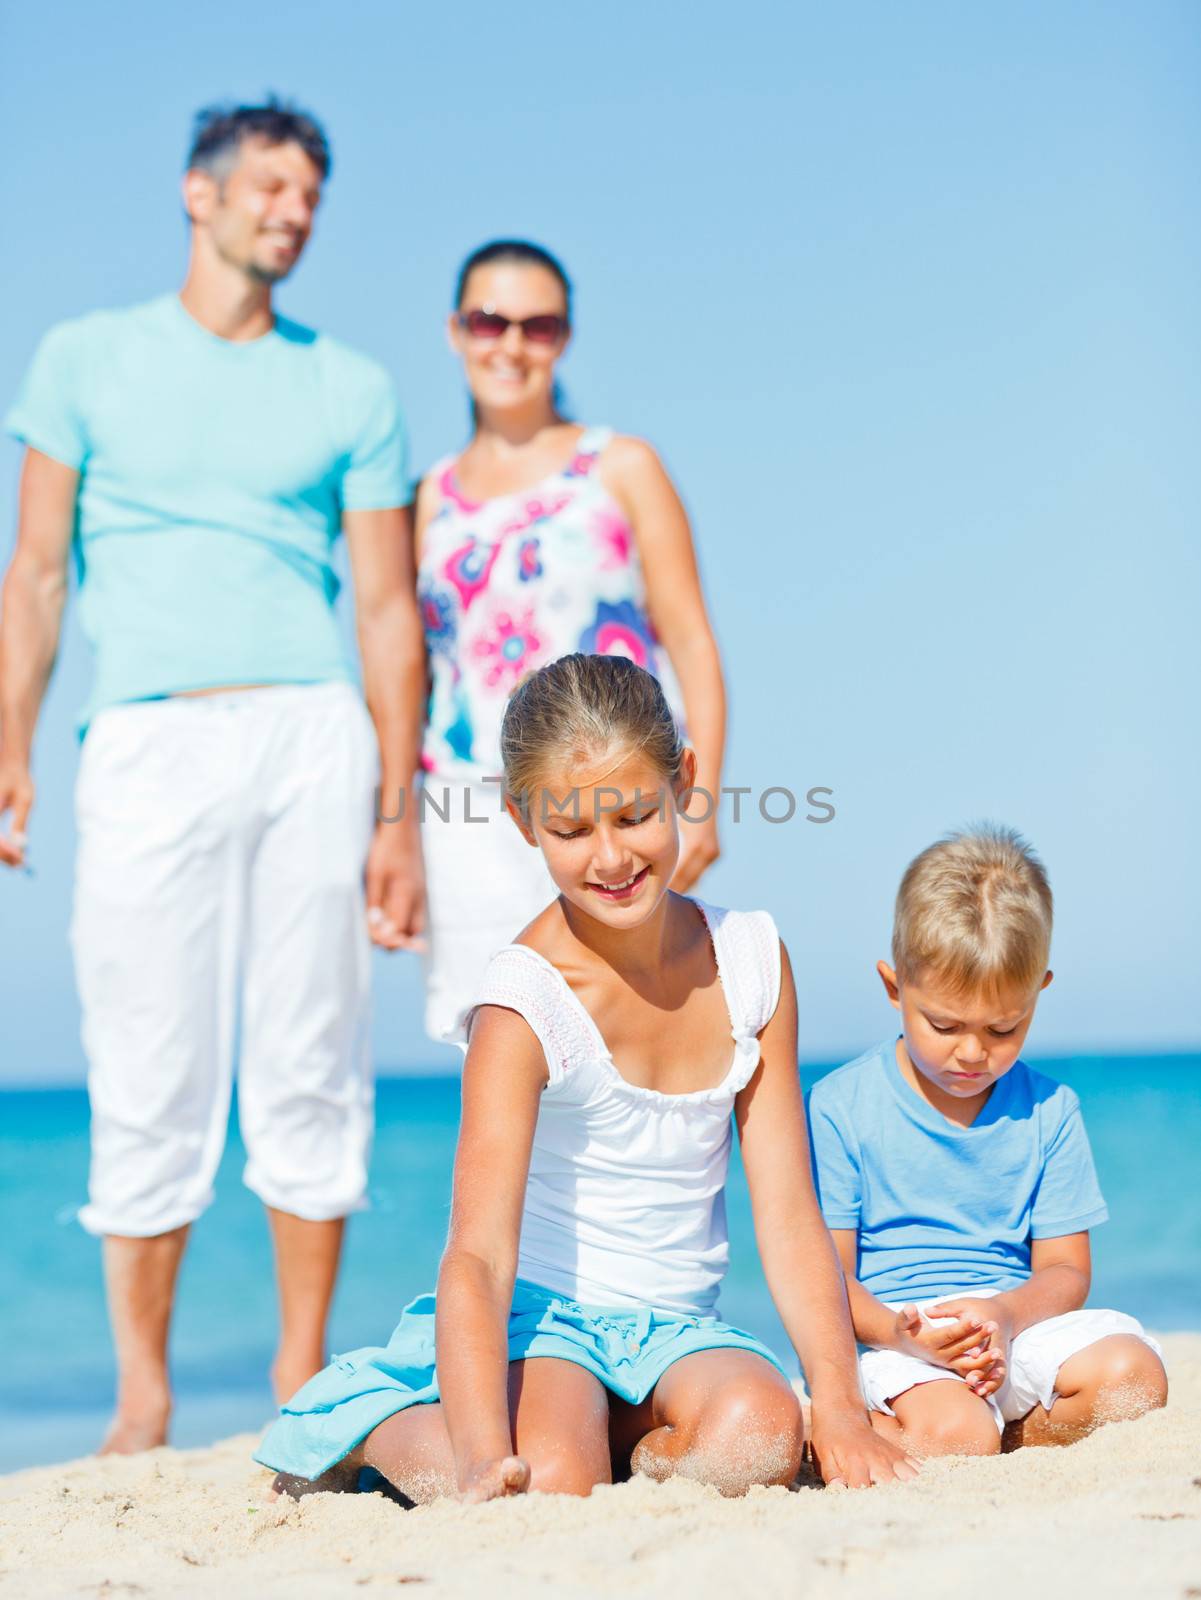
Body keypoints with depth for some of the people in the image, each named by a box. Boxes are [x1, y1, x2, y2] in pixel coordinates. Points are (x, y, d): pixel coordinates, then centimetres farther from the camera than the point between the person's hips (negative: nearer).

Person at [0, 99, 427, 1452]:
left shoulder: (350, 389, 15)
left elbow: (388, 605, 12)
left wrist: (399, 811, 5)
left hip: (311, 738, 1)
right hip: (149, 739, -1)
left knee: (310, 1070, -1)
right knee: (148, 1083, -2)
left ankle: (302, 1381, 9)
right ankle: (141, 1390, 7)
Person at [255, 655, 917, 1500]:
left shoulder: (751, 957, -1)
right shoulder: (527, 1000, -17)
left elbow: (790, 1218, 1)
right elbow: (478, 1254, -26)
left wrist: (841, 1408, -10)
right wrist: (485, 1458, -41)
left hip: (677, 1329, 3)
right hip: (540, 1315, -3)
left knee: (758, 1435, -31)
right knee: (551, 1481, -33)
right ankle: (363, 1426, -1)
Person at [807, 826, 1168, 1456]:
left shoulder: (1048, 1110, 8)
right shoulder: (841, 1105, -1)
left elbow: (1065, 1269, 6)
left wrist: (1005, 1314, -17)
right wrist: (897, 1331, -23)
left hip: (1021, 1329, 5)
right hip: (895, 1341, -4)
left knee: (1130, 1374, -25)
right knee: (953, 1431, -35)